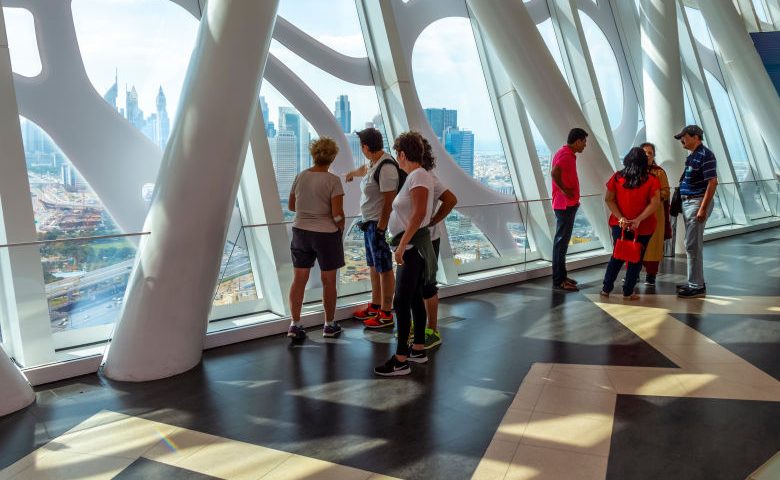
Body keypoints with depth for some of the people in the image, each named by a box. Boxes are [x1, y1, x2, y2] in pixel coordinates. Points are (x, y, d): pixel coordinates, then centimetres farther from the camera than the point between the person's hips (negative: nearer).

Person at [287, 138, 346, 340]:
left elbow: (291, 206, 10)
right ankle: (329, 325, 21)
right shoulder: (333, 180, -14)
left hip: (301, 232, 4)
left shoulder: (300, 177, 1)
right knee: (328, 281, 9)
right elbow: (337, 214, -17)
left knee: (299, 279, 10)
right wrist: (340, 228, 0)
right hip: (326, 234, -4)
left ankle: (295, 324, 12)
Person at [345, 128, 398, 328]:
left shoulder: (386, 168, -22)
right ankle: (375, 306, 32)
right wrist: (352, 173, 55)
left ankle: (386, 314, 8)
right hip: (369, 222, 10)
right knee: (373, 266, 18)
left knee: (384, 269, -2)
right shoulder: (374, 163, 8)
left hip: (380, 224, -10)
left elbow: (389, 201, -24)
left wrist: (380, 228, -23)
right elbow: (364, 169, 34)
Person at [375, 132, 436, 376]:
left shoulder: (418, 176, -15)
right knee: (414, 298, 16)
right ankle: (418, 349, 26)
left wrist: (402, 245, -26)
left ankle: (401, 360, -4)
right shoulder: (416, 175, 13)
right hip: (412, 246, 10)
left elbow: (419, 213, -25)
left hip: (412, 246, -10)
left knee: (402, 301, -8)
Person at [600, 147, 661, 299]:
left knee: (617, 257, 17)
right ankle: (628, 292, 14)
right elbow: (654, 203, -15)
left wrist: (621, 218, -10)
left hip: (620, 224, 2)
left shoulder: (617, 177, -3)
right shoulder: (651, 180, -8)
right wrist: (638, 220, -18)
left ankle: (606, 288, 18)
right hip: (643, 227, -2)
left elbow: (609, 199, -5)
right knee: (636, 259, 11)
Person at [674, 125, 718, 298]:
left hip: (698, 202, -10)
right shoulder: (692, 155, 16)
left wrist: (703, 208, -23)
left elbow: (712, 182, -20)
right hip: (688, 202, 10)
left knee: (692, 245, -8)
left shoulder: (705, 155, -14)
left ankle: (697, 287, -2)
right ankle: (695, 282, 23)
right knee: (692, 245, 14)